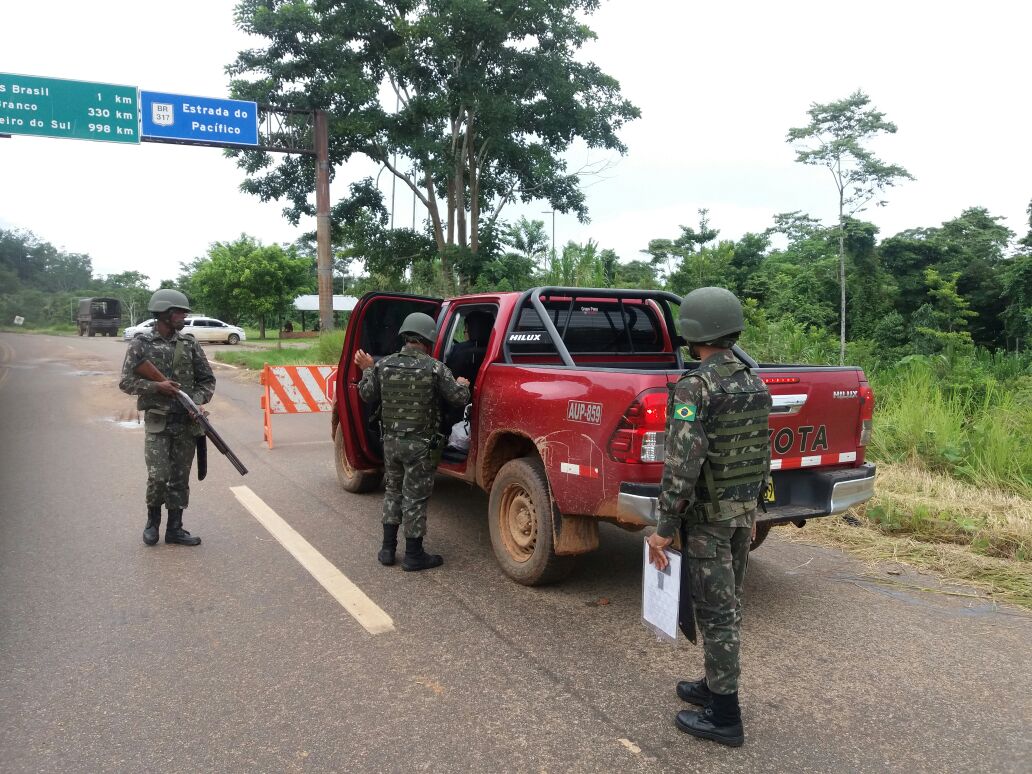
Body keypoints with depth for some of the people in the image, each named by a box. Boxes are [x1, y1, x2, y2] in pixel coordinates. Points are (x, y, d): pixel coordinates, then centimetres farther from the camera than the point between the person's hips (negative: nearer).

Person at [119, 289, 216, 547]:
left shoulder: (189, 343, 6)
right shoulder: (141, 344, -2)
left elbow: (207, 379, 9)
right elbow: (126, 382, -3)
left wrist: (197, 401, -8)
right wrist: (156, 386, -17)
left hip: (186, 422, 3)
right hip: (158, 422, -3)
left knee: (180, 478, 6)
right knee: (158, 476, -8)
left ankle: (174, 528, 18)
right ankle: (153, 520, 18)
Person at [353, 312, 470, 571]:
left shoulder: (384, 365, -1)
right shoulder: (434, 368, -12)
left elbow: (367, 395, 9)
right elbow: (459, 398, -8)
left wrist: (367, 370, 23)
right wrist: (462, 384, 14)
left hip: (391, 441, 5)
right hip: (419, 444, -4)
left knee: (393, 491, 20)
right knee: (415, 497, 4)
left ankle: (388, 549, 25)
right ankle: (413, 555, 14)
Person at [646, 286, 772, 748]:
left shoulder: (694, 387, -20)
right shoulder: (754, 384, 7)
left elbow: (682, 464, -24)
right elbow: (762, 454, 13)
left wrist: (664, 527, -17)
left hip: (708, 515, -8)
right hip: (744, 509, 8)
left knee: (714, 611, 1)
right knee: (728, 605, 19)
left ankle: (724, 717, 12)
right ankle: (716, 686, 34)